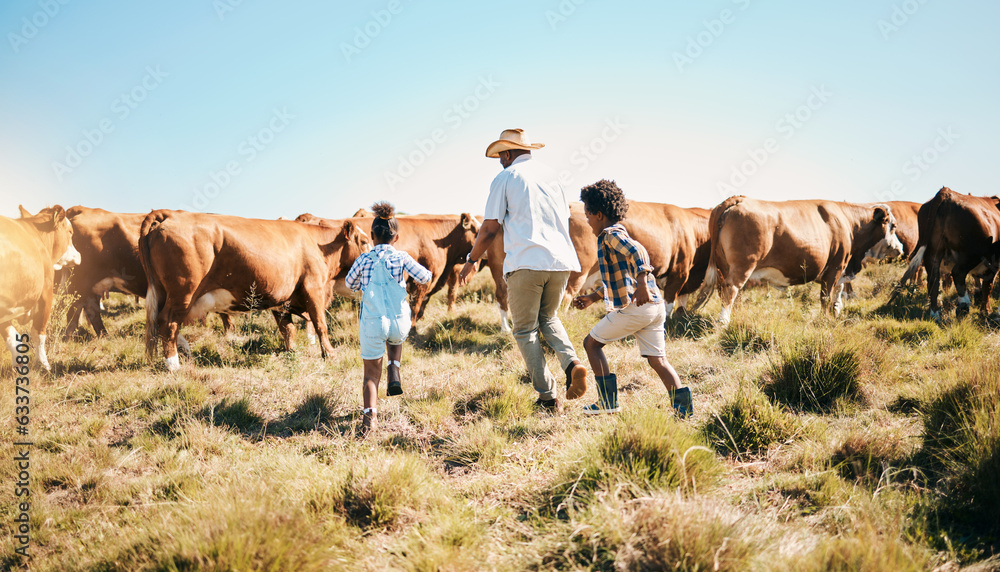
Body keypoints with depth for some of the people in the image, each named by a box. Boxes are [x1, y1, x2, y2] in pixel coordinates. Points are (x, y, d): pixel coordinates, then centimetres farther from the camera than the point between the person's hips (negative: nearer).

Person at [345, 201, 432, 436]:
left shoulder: (363, 260, 1)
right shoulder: (401, 258, -2)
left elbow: (350, 284, 16)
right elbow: (425, 278, 0)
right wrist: (417, 267, 20)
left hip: (372, 323, -1)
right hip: (399, 322, 1)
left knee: (371, 374, 9)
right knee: (396, 339, 38)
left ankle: (369, 415, -7)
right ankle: (393, 372, 17)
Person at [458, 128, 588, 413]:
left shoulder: (505, 178, 3)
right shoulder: (551, 175, 18)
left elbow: (490, 229, 0)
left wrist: (471, 260, 14)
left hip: (525, 262, -5)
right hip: (561, 260, 5)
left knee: (525, 330, 9)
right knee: (548, 318, 25)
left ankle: (548, 397, 2)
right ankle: (571, 362, -3)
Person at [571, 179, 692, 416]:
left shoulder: (611, 235, -6)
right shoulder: (619, 235, 25)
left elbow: (637, 252, -26)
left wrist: (642, 284, -35)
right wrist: (592, 298, 35)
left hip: (634, 308, -9)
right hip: (655, 306, 9)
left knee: (591, 343, 7)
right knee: (657, 359, 8)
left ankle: (609, 402, 5)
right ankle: (683, 406, -4)